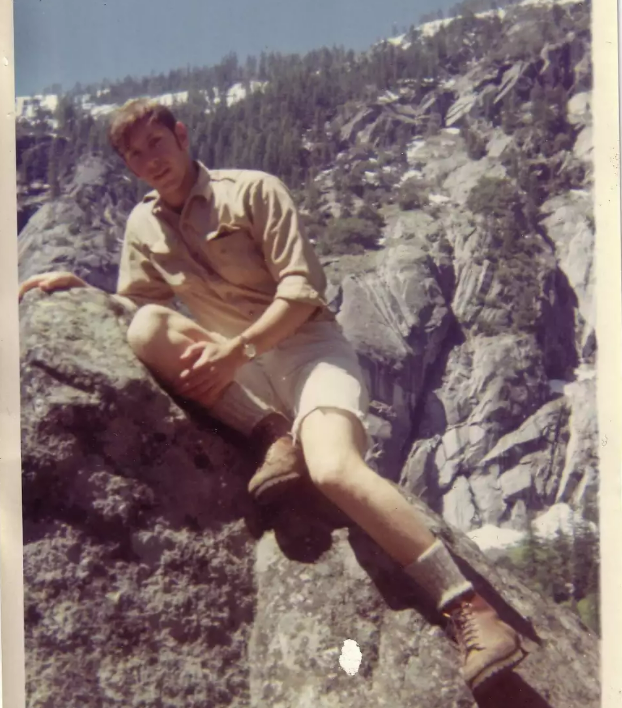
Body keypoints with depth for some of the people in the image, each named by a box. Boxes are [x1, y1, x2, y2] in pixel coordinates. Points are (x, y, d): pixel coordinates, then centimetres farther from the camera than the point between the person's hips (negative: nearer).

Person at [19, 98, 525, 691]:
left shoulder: (253, 190, -3)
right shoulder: (142, 226, 12)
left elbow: (302, 289, -11)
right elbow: (131, 306, 21)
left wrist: (236, 350, -22)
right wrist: (77, 287, 2)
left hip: (307, 346, -4)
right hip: (241, 372, 5)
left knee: (333, 470, -33)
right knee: (147, 330, -23)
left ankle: (470, 610, -30)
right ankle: (275, 435, -20)